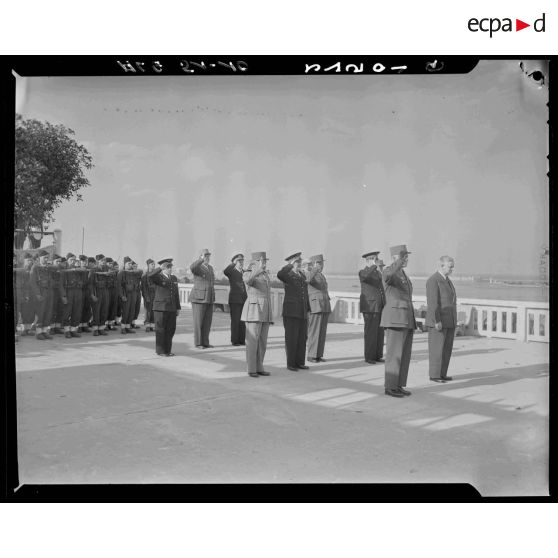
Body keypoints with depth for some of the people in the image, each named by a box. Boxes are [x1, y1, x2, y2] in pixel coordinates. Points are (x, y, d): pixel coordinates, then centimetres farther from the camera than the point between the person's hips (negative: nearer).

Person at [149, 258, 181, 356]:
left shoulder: (174, 278, 13)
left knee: (171, 329, 7)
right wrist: (160, 268, -28)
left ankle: (167, 350, 17)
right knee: (160, 330, 1)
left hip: (172, 308, 6)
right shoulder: (158, 277, -3)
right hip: (160, 308, -5)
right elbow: (150, 275, -28)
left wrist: (178, 308, 14)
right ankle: (160, 350, 9)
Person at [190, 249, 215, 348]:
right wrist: (202, 259, -39)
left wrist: (212, 297, 20)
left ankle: (205, 342, 14)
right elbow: (192, 267, -36)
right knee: (198, 322, -1)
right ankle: (198, 343, 7)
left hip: (209, 299, 7)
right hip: (199, 299, -7)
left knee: (207, 322, 7)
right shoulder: (197, 267, -9)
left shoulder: (210, 268, 14)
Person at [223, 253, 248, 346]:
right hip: (234, 300, -5)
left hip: (243, 300, 5)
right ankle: (234, 341, 1)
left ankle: (242, 340, 9)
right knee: (235, 321, -5)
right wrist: (233, 263, -36)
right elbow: (225, 271, -27)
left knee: (242, 321, 4)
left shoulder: (245, 273, 17)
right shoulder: (231, 272, -4)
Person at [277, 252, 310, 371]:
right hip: (291, 312, -6)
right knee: (291, 339, -1)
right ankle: (290, 364, 7)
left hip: (302, 313, 6)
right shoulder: (288, 276, -6)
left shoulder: (302, 276, 15)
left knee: (302, 338, 7)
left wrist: (308, 310, 15)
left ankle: (300, 362, 16)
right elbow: (279, 274, -32)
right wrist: (290, 264, -28)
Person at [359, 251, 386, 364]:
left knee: (380, 333, 6)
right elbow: (365, 276, -31)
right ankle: (369, 357, 1)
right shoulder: (362, 272, -4)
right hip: (370, 308, -7)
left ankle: (378, 356, 12)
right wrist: (375, 265, -25)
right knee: (370, 333, -6)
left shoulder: (378, 273, 19)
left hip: (380, 308, 7)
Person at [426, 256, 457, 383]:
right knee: (437, 348, -3)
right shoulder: (433, 280, -14)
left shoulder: (446, 280, 15)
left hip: (449, 321, 9)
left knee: (447, 348, 9)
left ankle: (442, 374, 16)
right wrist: (437, 321, -24)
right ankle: (434, 375, 5)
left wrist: (454, 320, 18)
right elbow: (432, 303, -20)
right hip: (438, 321, -9)